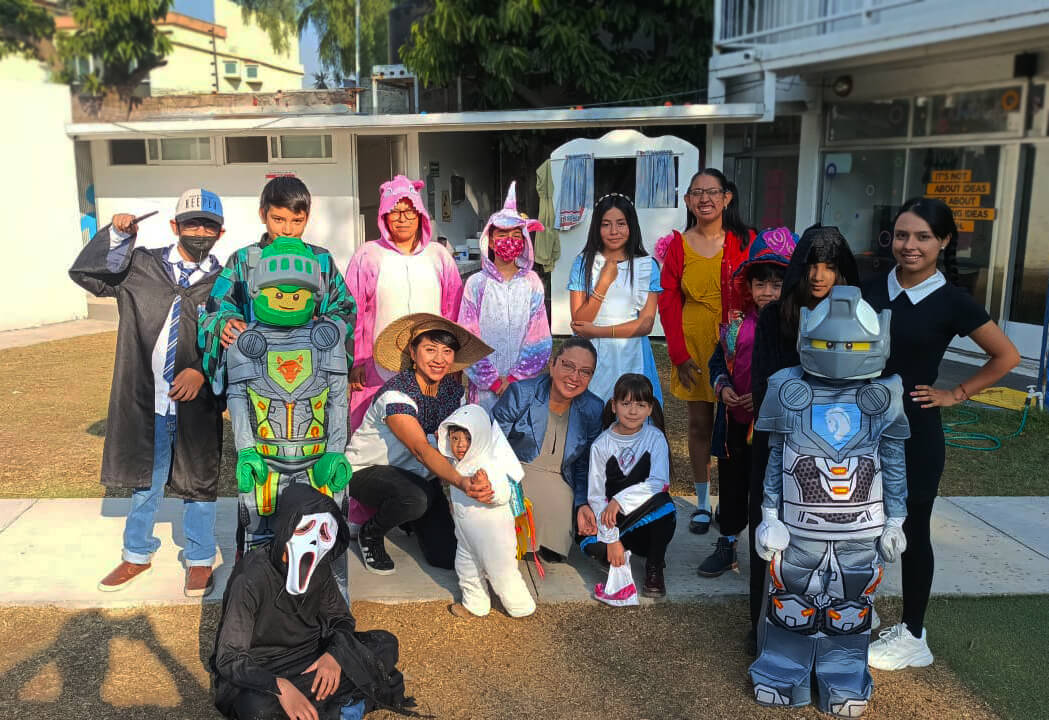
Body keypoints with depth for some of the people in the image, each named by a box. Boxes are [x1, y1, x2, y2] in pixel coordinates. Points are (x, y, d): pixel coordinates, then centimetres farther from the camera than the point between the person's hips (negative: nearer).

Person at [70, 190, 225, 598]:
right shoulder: (142, 267, 3)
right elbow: (85, 273, 3)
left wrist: (203, 371, -23)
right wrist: (117, 237, -9)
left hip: (196, 404, -2)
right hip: (146, 402, 2)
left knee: (198, 484, 12)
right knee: (144, 482, 18)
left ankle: (200, 560, 30)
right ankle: (137, 555, 38)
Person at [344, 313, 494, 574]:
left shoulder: (453, 389, -5)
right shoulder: (396, 393, -26)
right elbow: (421, 450, -39)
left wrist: (477, 480, -32)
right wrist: (462, 482, -55)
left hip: (417, 476, 6)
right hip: (367, 471, -6)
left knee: (448, 556, -5)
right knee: (413, 498, -38)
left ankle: (410, 521, 26)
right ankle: (370, 534, -5)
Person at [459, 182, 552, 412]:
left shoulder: (531, 282, 4)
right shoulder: (476, 283, 1)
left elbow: (539, 338, 1)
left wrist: (515, 378, -7)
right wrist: (493, 380, -9)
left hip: (524, 384, 1)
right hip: (485, 387, -1)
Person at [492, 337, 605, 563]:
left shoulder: (593, 409, -3)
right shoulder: (521, 393, -13)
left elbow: (584, 466, 8)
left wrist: (582, 504, -7)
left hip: (557, 484, 3)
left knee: (553, 553, -15)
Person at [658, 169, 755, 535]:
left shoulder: (745, 241, -2)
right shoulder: (678, 244, 0)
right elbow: (668, 302, 0)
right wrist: (679, 354, -6)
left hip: (736, 349, 0)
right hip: (695, 347, 1)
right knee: (699, 424, 9)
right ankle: (702, 502, 22)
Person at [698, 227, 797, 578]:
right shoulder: (737, 321, 2)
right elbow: (718, 360, 14)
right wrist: (722, 387, -5)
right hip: (735, 422, 5)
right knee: (731, 486, 18)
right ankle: (726, 545, 36)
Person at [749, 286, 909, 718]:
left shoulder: (883, 397, -4)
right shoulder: (789, 391, -5)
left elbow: (895, 465, 4)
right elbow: (776, 460, 1)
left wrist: (894, 522, 6)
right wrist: (770, 515, 1)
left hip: (861, 533, 1)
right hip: (799, 528, 0)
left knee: (851, 609, 13)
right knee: (791, 604, 12)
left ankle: (844, 682, 31)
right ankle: (782, 674, 30)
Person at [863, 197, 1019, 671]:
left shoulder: (952, 302, -9)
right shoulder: (873, 289, 2)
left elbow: (1007, 356, -1)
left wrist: (955, 394, -3)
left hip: (914, 433, -3)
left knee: (912, 531, 9)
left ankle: (912, 635, 25)